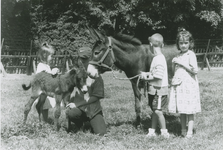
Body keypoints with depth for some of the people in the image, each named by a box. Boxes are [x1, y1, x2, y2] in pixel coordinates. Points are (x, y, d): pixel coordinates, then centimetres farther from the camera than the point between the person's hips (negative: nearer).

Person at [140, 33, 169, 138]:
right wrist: (146, 73, 4)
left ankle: (164, 132, 2)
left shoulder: (159, 59, -19)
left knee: (158, 111, -7)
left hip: (159, 89, -10)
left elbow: (158, 76, -23)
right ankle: (152, 132, 23)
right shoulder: (157, 58, 11)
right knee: (154, 111, 15)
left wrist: (147, 78, -13)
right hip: (154, 89, 10)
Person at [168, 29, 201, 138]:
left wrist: (182, 63, -14)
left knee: (189, 109, -5)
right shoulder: (178, 56, 14)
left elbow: (195, 70, -15)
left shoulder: (191, 54, -5)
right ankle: (183, 130, 16)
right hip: (178, 84, 6)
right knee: (181, 109, 9)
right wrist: (174, 64, 4)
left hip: (189, 84, -6)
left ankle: (190, 131, -1)